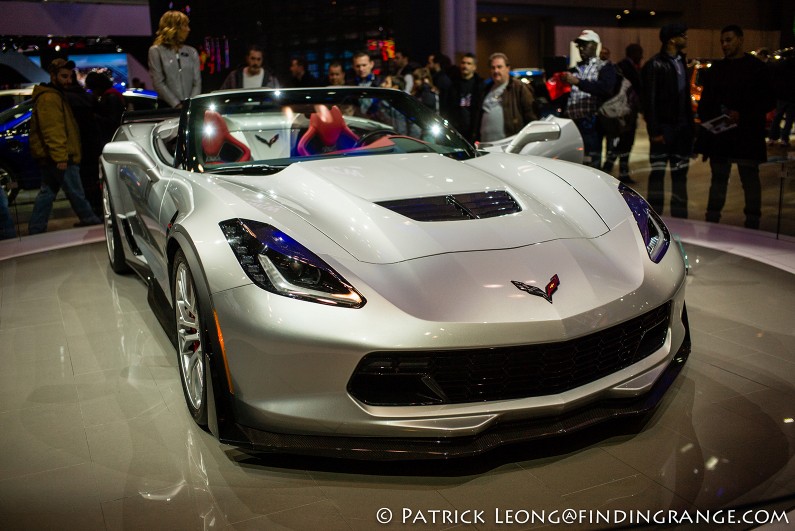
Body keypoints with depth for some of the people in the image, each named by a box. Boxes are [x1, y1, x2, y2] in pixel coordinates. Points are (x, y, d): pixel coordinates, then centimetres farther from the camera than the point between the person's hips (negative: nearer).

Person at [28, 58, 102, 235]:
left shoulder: (54, 95, 21)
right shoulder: (49, 98, -14)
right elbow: (52, 131, -22)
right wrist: (60, 157, -25)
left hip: (49, 158, 11)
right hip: (58, 157, -11)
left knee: (47, 192, 12)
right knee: (75, 192, -1)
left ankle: (35, 230, 14)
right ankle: (90, 220, 9)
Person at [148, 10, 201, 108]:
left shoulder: (192, 52, 13)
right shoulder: (156, 51, 4)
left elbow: (197, 82, 7)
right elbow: (158, 83, -5)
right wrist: (177, 105, -13)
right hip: (167, 107, -3)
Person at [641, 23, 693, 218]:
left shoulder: (681, 61, 15)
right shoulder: (655, 65, -8)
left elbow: (685, 96, 16)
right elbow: (649, 100, -13)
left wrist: (690, 124, 10)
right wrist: (654, 130, -17)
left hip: (681, 125, 7)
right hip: (663, 126, -7)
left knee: (680, 172, 11)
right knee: (658, 171, -1)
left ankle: (679, 215, 19)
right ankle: (655, 215, 6)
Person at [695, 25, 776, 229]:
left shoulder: (757, 67, -1)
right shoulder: (716, 69, 13)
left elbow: (768, 101, -4)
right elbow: (705, 100, 16)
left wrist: (742, 115, -16)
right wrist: (706, 119, -3)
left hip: (746, 136, -4)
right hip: (718, 135, 4)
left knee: (750, 180, 1)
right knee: (718, 179, 10)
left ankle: (752, 224, 7)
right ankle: (711, 222, 16)